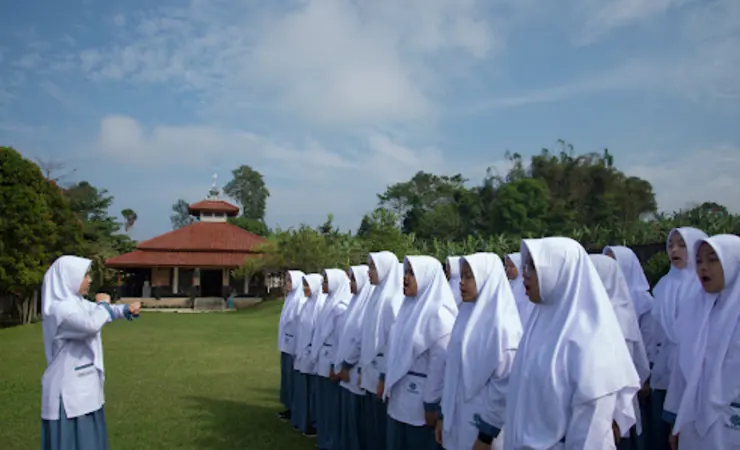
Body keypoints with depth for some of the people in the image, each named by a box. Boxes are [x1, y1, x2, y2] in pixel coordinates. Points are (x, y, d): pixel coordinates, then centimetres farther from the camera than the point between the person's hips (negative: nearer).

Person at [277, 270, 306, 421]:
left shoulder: (302, 301, -18)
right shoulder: (291, 299, 11)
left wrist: (297, 348, -19)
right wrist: (284, 343, 16)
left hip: (295, 346, -9)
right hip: (287, 345, 9)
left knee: (293, 378, 0)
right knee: (287, 376, 14)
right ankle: (290, 407, 23)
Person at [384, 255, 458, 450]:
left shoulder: (439, 315, -15)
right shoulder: (410, 308, 8)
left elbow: (439, 364, -17)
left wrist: (431, 405, -16)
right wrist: (387, 382, 13)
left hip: (421, 400, -7)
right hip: (400, 398, 7)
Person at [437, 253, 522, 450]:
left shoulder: (502, 325, -15)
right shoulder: (467, 315, 7)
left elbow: (505, 386, -17)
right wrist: (444, 415, 11)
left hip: (481, 426, -7)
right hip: (457, 422, 7)